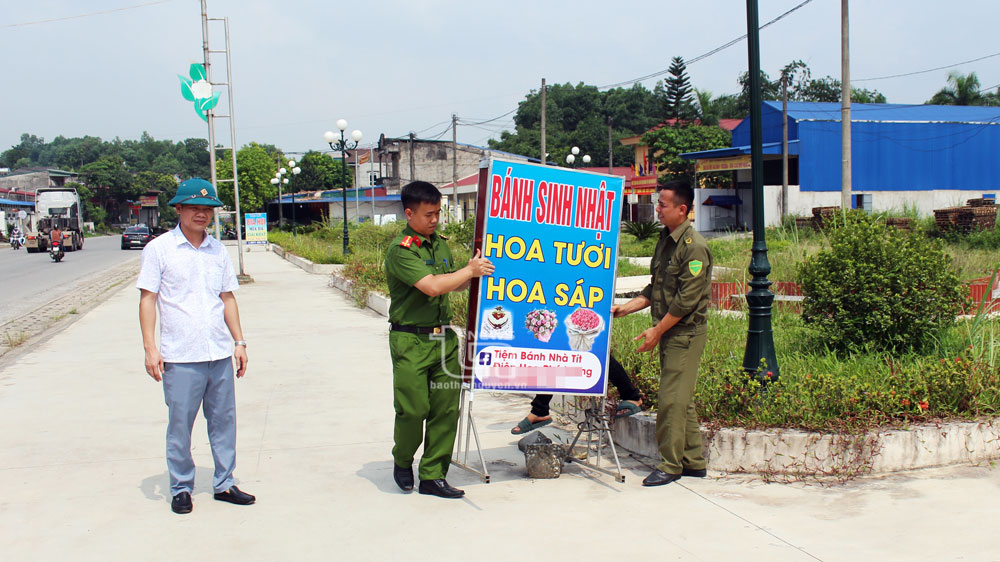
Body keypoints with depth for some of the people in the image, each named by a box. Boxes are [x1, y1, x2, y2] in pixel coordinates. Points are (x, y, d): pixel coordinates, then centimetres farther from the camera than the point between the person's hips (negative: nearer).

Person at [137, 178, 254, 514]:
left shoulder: (218, 250, 12)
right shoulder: (159, 249, 0)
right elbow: (147, 299, -1)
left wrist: (239, 341, 13)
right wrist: (150, 347, -8)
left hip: (220, 354, 4)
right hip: (180, 357, -4)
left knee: (224, 419, 8)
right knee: (180, 423, 2)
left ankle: (224, 484, 20)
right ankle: (181, 488, 17)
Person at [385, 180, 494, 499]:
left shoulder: (440, 243, 12)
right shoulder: (401, 250, -12)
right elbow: (432, 286, -23)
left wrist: (475, 271, 9)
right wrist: (470, 270, -13)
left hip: (443, 337, 7)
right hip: (410, 341, -6)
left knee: (447, 408, 3)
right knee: (413, 409, -3)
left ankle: (433, 476, 13)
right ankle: (402, 461, 26)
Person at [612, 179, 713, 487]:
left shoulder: (694, 247, -17)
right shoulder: (666, 240, 12)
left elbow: (686, 300, -20)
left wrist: (656, 331, -16)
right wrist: (625, 308, 10)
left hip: (686, 333, -9)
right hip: (670, 332, 9)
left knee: (672, 400, -6)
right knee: (681, 399, 13)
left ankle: (671, 465, 4)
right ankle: (693, 461, 22)